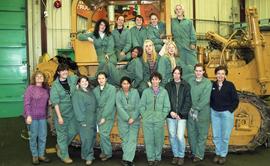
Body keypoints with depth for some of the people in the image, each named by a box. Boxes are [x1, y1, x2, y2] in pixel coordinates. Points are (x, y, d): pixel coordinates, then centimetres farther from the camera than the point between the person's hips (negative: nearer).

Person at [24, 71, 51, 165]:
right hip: (32, 116, -4)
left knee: (43, 136, 9)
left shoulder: (46, 89, 4)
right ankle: (35, 156, 20)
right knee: (33, 136, 6)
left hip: (43, 117, 4)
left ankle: (41, 155, 22)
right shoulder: (30, 88, -9)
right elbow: (26, 103, -12)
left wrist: (47, 114, 10)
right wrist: (28, 115, -17)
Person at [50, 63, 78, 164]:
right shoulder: (55, 85, -11)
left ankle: (60, 146, 37)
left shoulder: (72, 79, -1)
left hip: (72, 112, 5)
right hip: (61, 113, -5)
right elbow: (55, 102, -14)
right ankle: (64, 155, 21)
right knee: (62, 134, 6)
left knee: (73, 132, 13)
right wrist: (59, 116, -17)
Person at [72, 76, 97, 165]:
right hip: (85, 120, -6)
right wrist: (82, 120, -15)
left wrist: (96, 118, 9)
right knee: (87, 139, -6)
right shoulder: (77, 93, -6)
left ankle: (86, 154, 24)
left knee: (92, 138, 10)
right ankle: (88, 156, 7)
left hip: (93, 119, 6)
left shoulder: (91, 92, 12)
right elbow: (77, 108, -11)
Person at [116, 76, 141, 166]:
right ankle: (129, 158, 13)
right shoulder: (118, 94, 0)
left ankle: (127, 159, -6)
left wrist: (133, 118, -11)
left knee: (132, 139, -7)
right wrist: (128, 118, -14)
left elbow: (138, 106, -2)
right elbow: (120, 108, -7)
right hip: (123, 120, 0)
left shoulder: (135, 92, 0)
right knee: (125, 140, 3)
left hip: (134, 120, 0)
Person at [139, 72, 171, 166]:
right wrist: (144, 116, -2)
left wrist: (162, 117, -3)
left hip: (159, 120, 0)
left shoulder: (164, 92, 3)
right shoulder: (146, 91, 3)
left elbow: (167, 107, 4)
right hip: (147, 120, 1)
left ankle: (157, 158, 20)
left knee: (158, 140, 4)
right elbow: (142, 106, 5)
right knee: (148, 140, 4)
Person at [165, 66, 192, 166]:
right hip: (171, 115, 2)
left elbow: (188, 102, -3)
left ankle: (181, 156, 14)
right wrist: (170, 111, -8)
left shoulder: (186, 86, 0)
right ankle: (175, 155, 24)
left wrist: (181, 114, -9)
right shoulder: (168, 85, 5)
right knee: (172, 136, 7)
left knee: (180, 136, -8)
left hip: (182, 115, -2)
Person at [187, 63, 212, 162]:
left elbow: (205, 99, -12)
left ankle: (199, 155, 18)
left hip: (202, 112, -3)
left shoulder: (207, 83, -6)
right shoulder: (190, 81, 3)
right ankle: (194, 151, 30)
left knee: (202, 134, 6)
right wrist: (190, 108, -7)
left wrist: (196, 109, -14)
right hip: (191, 112, 3)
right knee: (191, 133, 12)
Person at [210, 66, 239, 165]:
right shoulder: (212, 85, 1)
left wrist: (229, 110, -8)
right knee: (216, 136, 10)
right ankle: (217, 153, 26)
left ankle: (223, 155, 19)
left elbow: (236, 100, -4)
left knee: (225, 136, 4)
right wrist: (212, 108, 3)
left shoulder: (230, 85, -7)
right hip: (214, 113, 3)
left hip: (226, 113, -3)